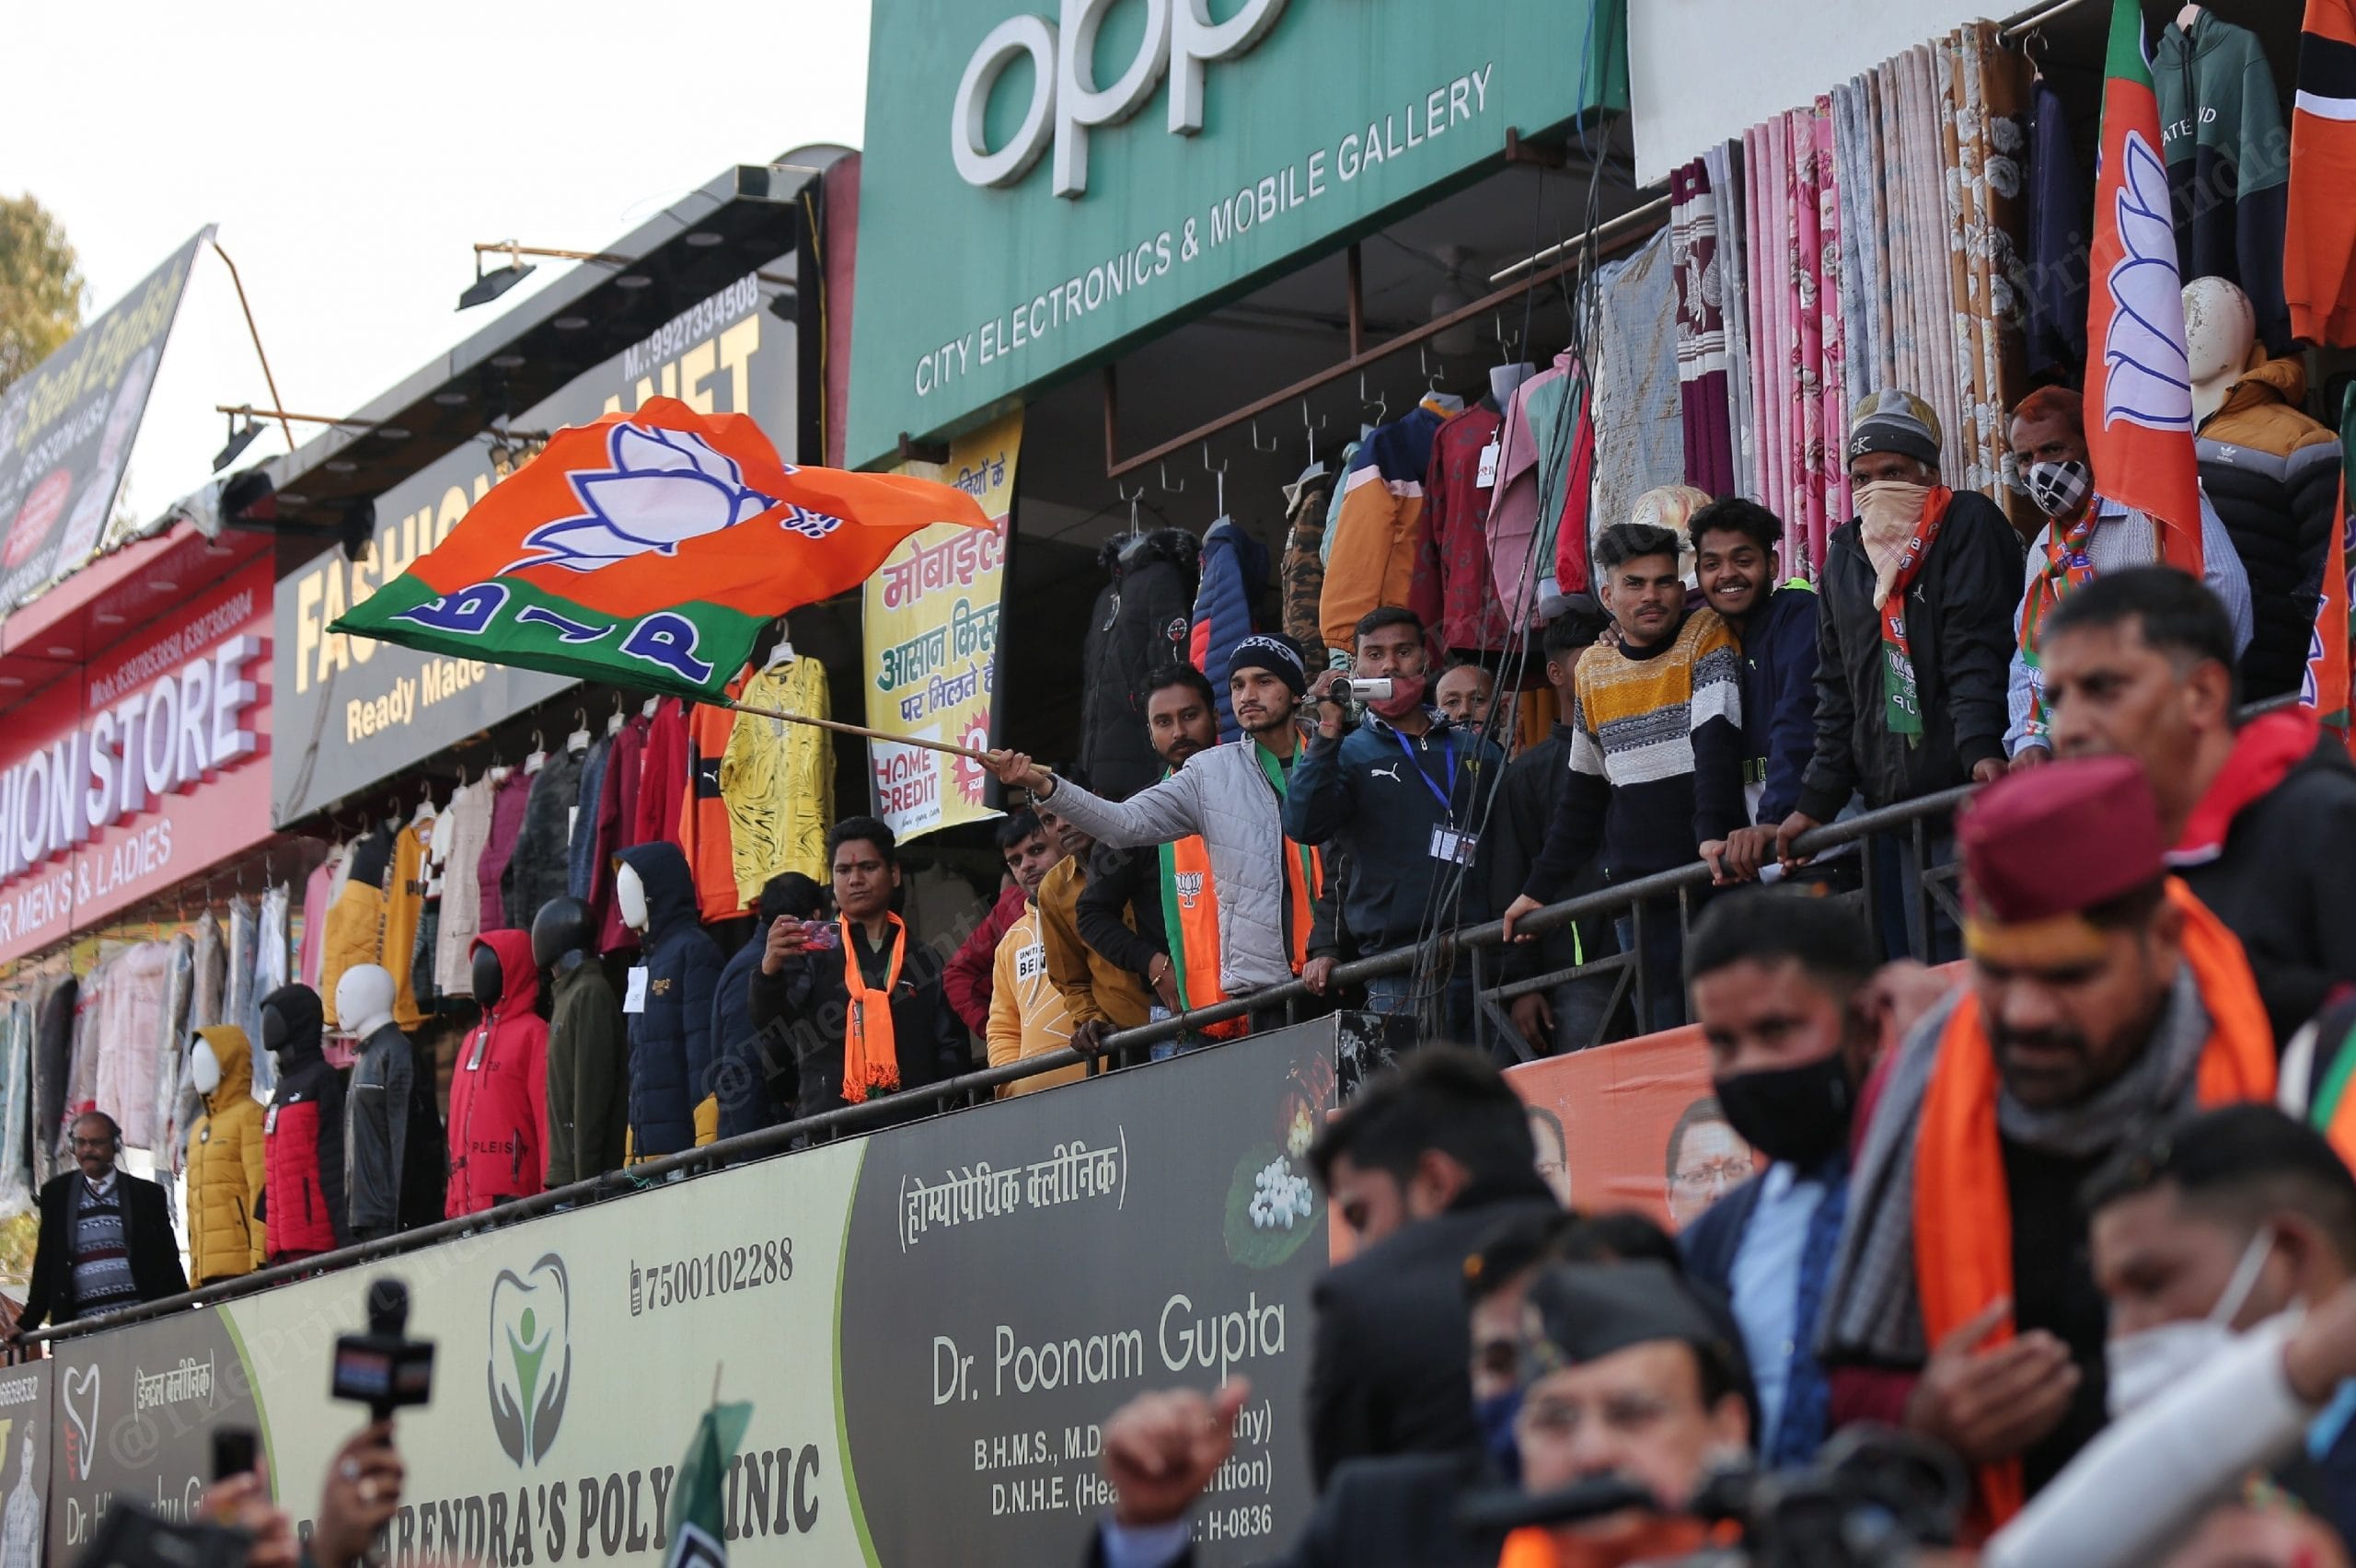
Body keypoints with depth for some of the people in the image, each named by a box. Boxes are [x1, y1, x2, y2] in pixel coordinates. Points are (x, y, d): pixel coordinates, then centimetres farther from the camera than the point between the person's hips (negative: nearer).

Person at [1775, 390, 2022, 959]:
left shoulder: (1970, 524, 2)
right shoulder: (1845, 555, 18)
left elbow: (1977, 652, -11)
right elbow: (1836, 691, 21)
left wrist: (1981, 747, -24)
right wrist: (1816, 802, 15)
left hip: (1972, 788, -5)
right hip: (1894, 803, 5)